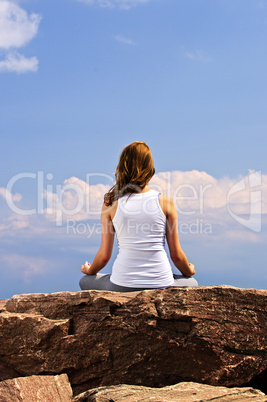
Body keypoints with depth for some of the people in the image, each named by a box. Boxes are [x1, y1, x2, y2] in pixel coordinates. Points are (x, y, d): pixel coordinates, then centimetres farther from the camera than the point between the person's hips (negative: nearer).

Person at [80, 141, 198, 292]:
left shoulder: (111, 203, -2)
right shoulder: (166, 202, -3)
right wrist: (190, 271, 25)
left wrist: (89, 271, 24)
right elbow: (176, 255, 2)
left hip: (122, 287, -1)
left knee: (85, 281, 30)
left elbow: (104, 255, 2)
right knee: (192, 283, 34)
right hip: (161, 286, 1)